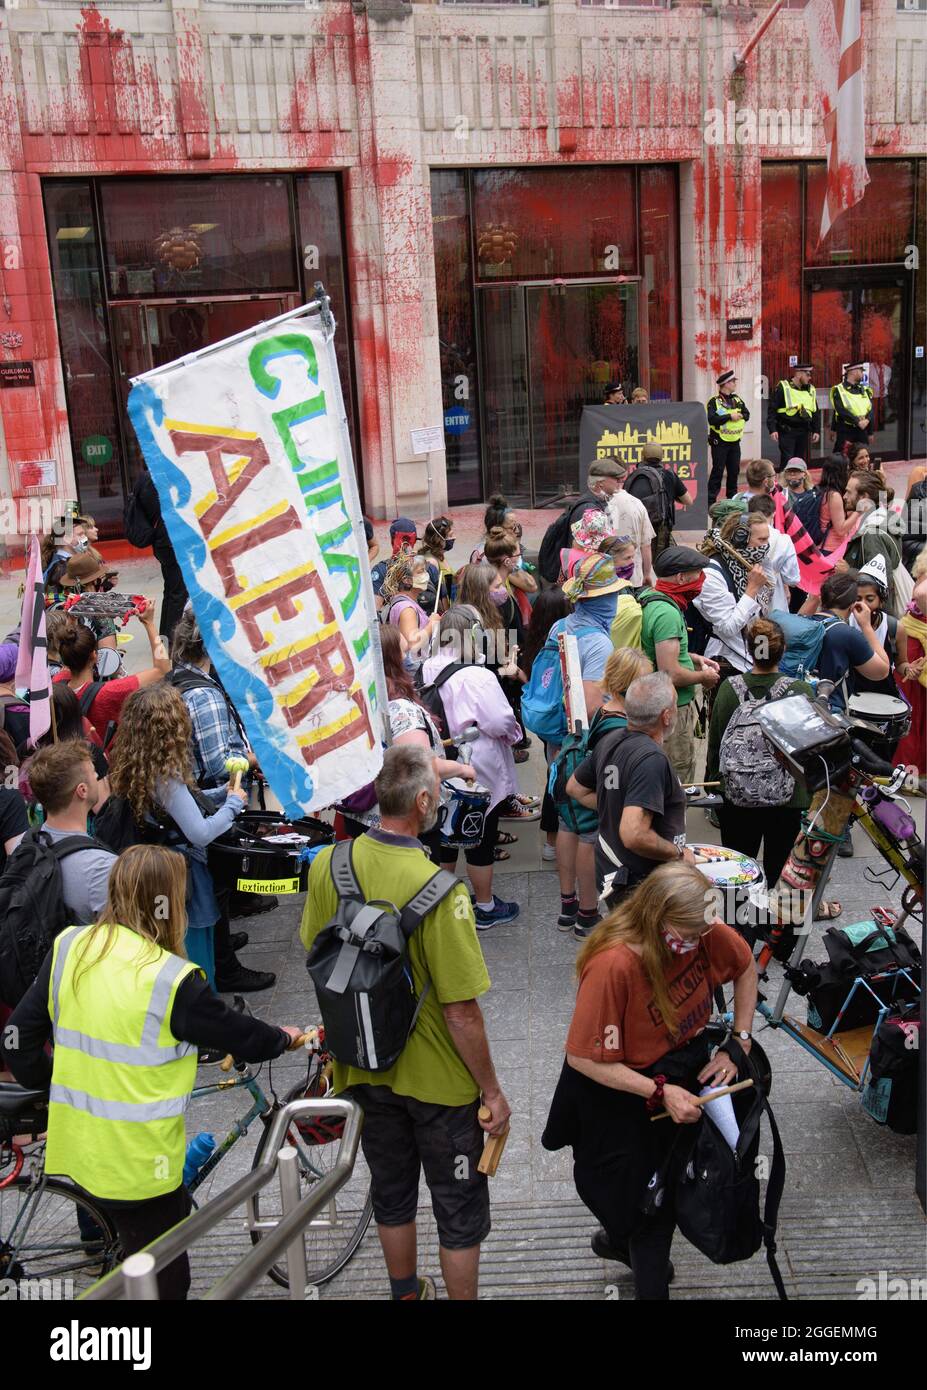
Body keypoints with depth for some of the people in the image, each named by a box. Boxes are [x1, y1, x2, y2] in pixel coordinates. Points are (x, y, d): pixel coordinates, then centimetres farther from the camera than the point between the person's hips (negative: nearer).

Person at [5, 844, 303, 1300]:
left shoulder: (68, 946, -4)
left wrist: (49, 1087, 17)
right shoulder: (171, 978, -21)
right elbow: (238, 1034, -8)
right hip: (137, 1162, -6)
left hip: (77, 1144, 7)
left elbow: (21, 1037, 2)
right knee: (164, 1280, 13)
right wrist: (284, 1038, 12)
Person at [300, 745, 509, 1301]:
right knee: (460, 1207, 17)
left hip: (364, 1069, 6)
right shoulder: (438, 890, -30)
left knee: (391, 1190, 26)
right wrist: (493, 1092, -10)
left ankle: (406, 1291, 47)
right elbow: (461, 1012, -24)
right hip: (439, 1079, -6)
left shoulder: (327, 865, -13)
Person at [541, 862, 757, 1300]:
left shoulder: (703, 932, -18)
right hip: (622, 1094, -5)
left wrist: (737, 1045, -3)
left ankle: (622, 1240, 48)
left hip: (684, 1074, 5)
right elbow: (583, 1059, -28)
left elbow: (746, 967, 4)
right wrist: (661, 1092, -28)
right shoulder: (613, 965, -35)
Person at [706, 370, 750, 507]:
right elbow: (712, 419, -22)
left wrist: (740, 416, -12)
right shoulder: (714, 401, -10)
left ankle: (732, 496, 22)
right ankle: (711, 499, -2)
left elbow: (747, 414, 10)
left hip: (734, 441, 6)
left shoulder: (738, 400, 12)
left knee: (734, 470, 10)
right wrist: (730, 416, -20)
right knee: (718, 470, -6)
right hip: (719, 442, -6)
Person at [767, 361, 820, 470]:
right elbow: (772, 410, -7)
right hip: (787, 431, -5)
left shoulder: (810, 390, 13)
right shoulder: (783, 388, -5)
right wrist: (772, 429, -15)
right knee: (787, 461, -10)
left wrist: (816, 431, 12)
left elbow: (816, 412, 20)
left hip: (804, 432, 6)